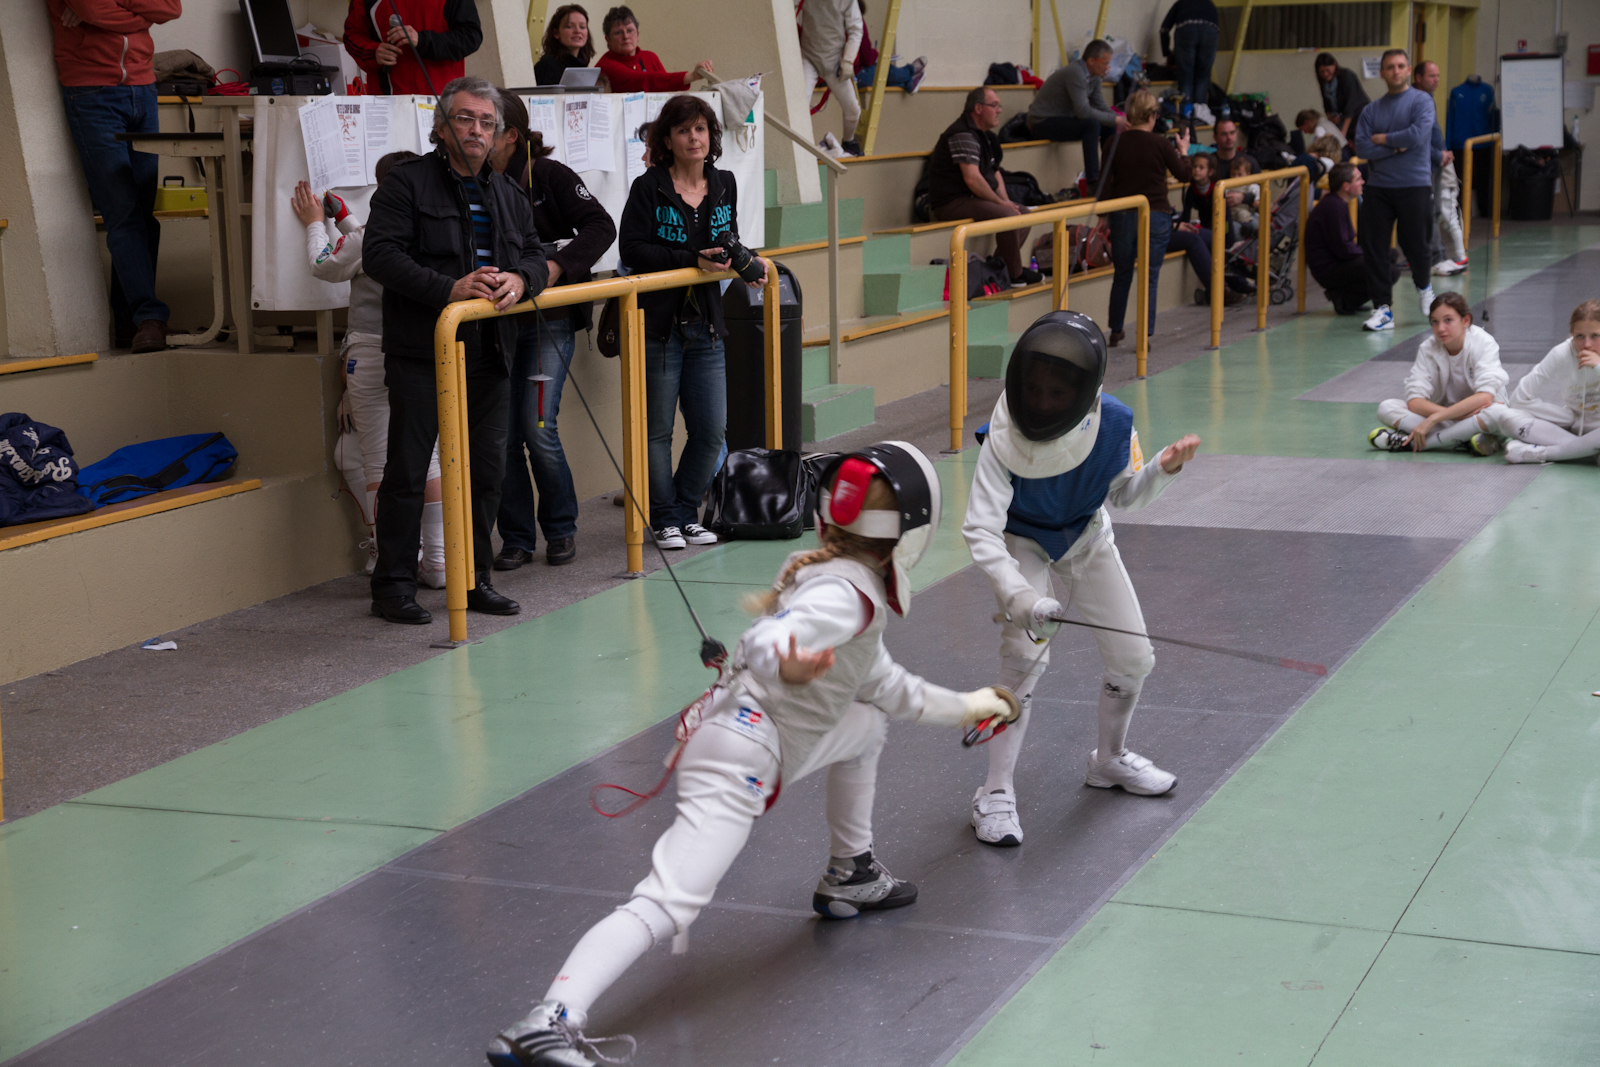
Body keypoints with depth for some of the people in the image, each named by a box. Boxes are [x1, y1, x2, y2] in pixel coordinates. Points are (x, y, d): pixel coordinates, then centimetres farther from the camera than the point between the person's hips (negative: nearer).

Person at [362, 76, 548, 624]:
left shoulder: (508, 194, 17)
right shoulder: (406, 183, -3)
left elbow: (534, 253, 15)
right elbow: (380, 255, -12)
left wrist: (519, 279, -10)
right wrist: (450, 288, -22)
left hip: (489, 353, 6)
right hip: (421, 352, -6)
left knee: (487, 469, 10)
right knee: (407, 470, -2)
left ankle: (473, 579, 21)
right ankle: (393, 585, 6)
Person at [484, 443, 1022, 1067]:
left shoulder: (834, 576, 14)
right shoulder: (845, 594, -15)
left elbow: (879, 680, 28)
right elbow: (765, 642, -35)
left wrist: (963, 707, 36)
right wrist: (787, 666, -58)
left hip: (756, 741, 10)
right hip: (740, 762, -10)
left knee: (869, 719, 28)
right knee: (666, 911, -25)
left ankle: (850, 876, 38)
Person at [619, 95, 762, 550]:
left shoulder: (724, 185, 10)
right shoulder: (648, 188, -7)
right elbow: (632, 250, -15)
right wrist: (693, 261, -20)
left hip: (706, 325, 5)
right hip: (657, 323, -5)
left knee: (711, 430, 5)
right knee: (657, 430, 3)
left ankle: (687, 512, 22)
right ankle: (665, 520, 16)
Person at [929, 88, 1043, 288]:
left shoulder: (985, 134, 16)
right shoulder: (963, 135, -19)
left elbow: (994, 172, 25)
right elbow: (972, 179, -27)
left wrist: (1006, 200, 8)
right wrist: (1001, 202, -17)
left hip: (972, 199, 11)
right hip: (952, 202, -11)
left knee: (1023, 213, 10)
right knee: (1007, 216, -27)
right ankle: (1015, 274, -13)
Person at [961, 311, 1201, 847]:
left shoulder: (1113, 424, -27)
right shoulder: (1004, 438, -36)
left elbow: (1124, 494, -7)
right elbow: (981, 531, -40)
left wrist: (1163, 469, -27)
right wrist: (1021, 599, -52)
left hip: (1085, 537, 4)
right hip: (1021, 544, -4)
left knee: (1133, 659, 6)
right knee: (1025, 653, -26)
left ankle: (1110, 759, 35)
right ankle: (996, 793, -15)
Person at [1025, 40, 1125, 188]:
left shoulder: (1094, 77, 5)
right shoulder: (1075, 73, -25)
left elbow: (1101, 108, 8)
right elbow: (1083, 111, -31)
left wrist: (1120, 120, -11)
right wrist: (1115, 119, -25)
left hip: (1063, 118, 10)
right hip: (1042, 122, -10)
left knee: (1109, 126, 3)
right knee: (1091, 124, -29)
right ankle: (1092, 182, -29)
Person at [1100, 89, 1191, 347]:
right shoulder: (1160, 144, -10)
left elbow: (1106, 183, -2)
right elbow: (1184, 175, 3)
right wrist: (1183, 151, 21)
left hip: (1123, 217, 3)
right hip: (1156, 217, -2)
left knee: (1122, 276, 15)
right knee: (1150, 277, 3)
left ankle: (1115, 332, 24)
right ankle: (1144, 335, -1)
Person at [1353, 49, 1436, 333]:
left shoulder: (1421, 101, -1)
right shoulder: (1372, 109, 10)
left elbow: (1418, 135, -16)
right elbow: (1361, 147, -1)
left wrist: (1383, 139, -5)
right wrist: (1396, 147, -11)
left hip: (1414, 185, -4)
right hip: (1378, 187, 4)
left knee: (1414, 244, 0)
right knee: (1374, 247, -2)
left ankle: (1424, 286, 32)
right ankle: (1383, 308, 5)